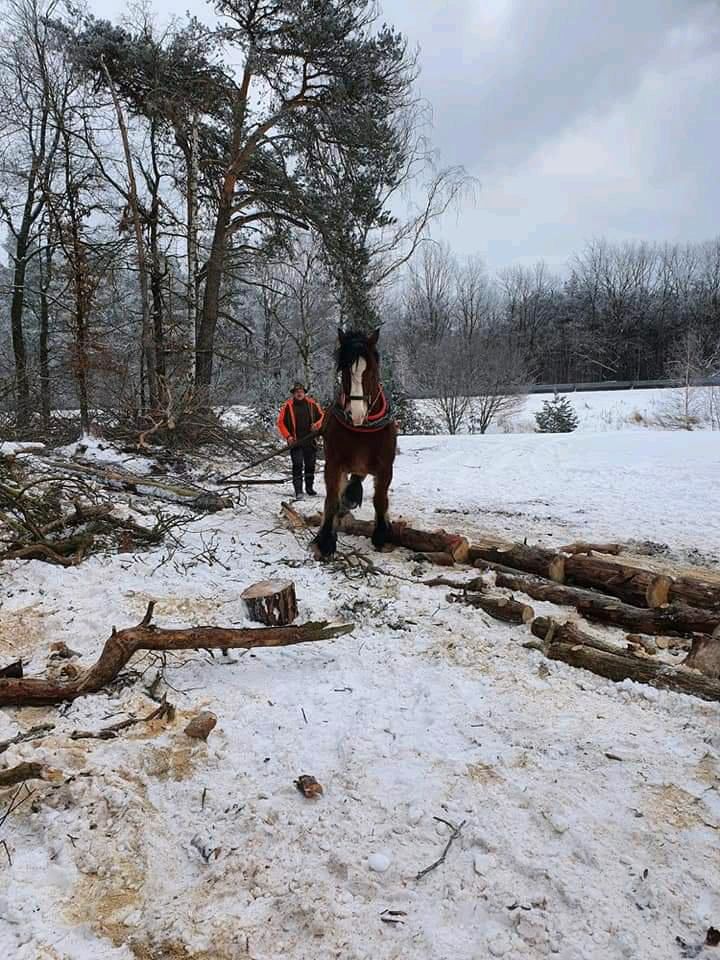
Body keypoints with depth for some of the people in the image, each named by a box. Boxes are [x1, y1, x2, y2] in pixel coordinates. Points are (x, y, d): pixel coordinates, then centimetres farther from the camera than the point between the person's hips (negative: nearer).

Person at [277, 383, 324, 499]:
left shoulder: (312, 404, 5)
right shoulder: (287, 406, -1)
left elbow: (322, 416, 14)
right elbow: (281, 422, 1)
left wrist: (317, 425, -7)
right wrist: (288, 436, -8)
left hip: (310, 440, 3)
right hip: (295, 441, -3)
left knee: (310, 465, 13)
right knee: (297, 465, -11)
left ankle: (309, 487, 30)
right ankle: (298, 491, -11)